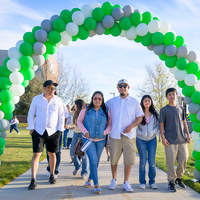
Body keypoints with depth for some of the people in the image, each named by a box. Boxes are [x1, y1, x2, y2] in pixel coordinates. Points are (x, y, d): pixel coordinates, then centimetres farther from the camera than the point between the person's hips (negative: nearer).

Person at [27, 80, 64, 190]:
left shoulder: (58, 100, 4)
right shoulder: (36, 99, 2)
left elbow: (61, 115, 9)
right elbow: (31, 114, 7)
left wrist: (60, 129, 2)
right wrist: (31, 127, -2)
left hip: (53, 132, 1)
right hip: (39, 131, -1)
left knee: (52, 154, 10)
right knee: (36, 154, -6)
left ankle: (52, 176, 27)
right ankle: (33, 180, -2)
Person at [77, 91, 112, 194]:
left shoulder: (106, 111, 0)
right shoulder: (86, 109, -4)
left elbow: (110, 123, 5)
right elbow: (79, 121, 2)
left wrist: (105, 132, -12)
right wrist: (85, 131, -11)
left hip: (101, 140, 3)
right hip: (88, 139, -3)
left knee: (96, 161, 14)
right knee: (93, 160, -11)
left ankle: (90, 179, 36)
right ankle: (96, 185, -5)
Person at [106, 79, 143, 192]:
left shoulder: (134, 101, 5)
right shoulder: (111, 102, 9)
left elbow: (140, 117, 4)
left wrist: (131, 126, -10)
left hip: (129, 135, -1)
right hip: (115, 134, 1)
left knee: (129, 159, -1)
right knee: (114, 159, 6)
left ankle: (126, 182, 12)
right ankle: (114, 180, 24)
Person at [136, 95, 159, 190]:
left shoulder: (154, 114, 5)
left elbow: (158, 125, 6)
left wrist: (153, 132, -10)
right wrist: (140, 133, -14)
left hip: (152, 139, 2)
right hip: (141, 139, -2)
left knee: (152, 161, -1)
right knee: (143, 160, -1)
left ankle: (152, 181, 13)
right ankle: (142, 182, 11)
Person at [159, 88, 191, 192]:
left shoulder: (181, 108, 13)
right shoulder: (164, 110, 2)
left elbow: (184, 123, 17)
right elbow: (161, 125, 1)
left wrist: (188, 134, 8)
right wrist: (163, 138, -8)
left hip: (182, 139, 4)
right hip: (170, 140, -4)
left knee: (183, 160, 5)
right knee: (171, 161, -3)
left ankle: (178, 177, 26)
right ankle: (171, 181, 10)